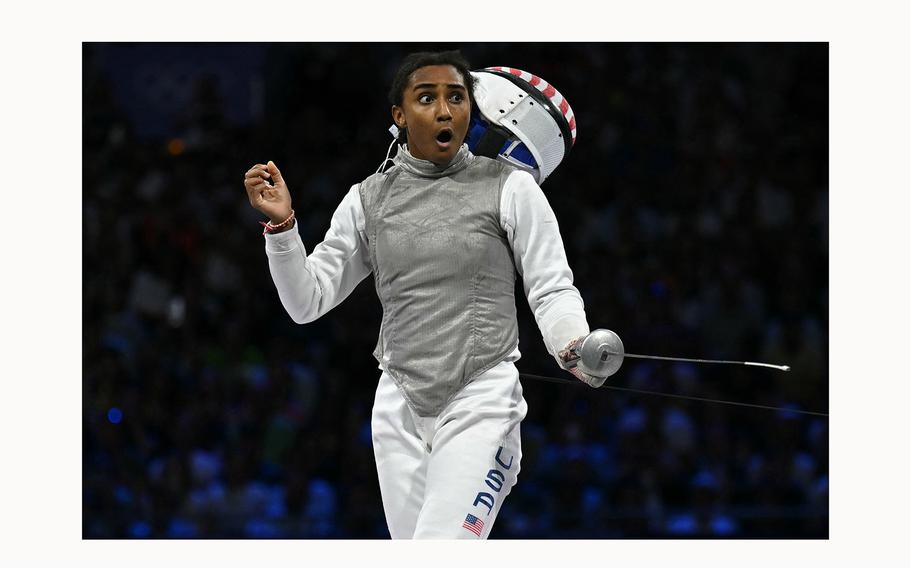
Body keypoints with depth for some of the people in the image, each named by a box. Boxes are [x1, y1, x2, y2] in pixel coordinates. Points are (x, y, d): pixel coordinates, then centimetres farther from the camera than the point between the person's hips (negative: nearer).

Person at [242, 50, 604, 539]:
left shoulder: (509, 188, -4)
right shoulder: (368, 199, 7)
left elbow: (551, 292, -7)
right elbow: (307, 302, 7)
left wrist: (580, 352, -28)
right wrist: (281, 224, -8)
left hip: (480, 406, -5)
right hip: (399, 410, 5)